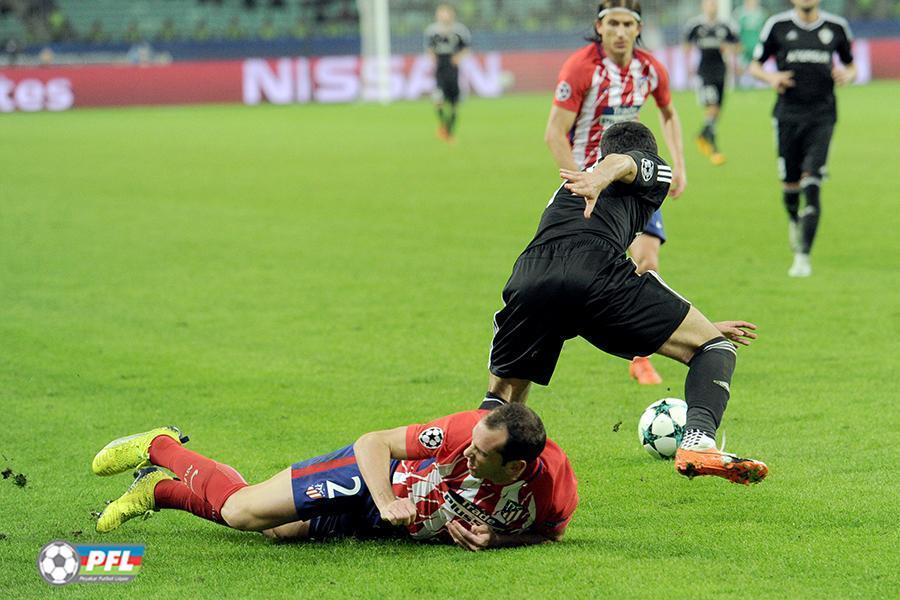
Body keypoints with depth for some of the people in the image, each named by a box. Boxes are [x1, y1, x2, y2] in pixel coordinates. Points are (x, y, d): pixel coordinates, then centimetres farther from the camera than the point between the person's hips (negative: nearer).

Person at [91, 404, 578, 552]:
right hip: (373, 480, -3)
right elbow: (373, 443, -23)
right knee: (240, 510, -3)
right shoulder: (468, 431, -36)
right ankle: (162, 448, 29)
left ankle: (160, 489, 32)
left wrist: (496, 539, -25)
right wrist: (386, 502, -39)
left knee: (277, 529, 9)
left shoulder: (556, 494, -30)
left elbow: (548, 533, -5)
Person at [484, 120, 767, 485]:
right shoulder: (653, 171, 28)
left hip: (529, 278, 5)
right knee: (715, 347, 8)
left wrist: (704, 328, 59)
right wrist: (599, 179, -24)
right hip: (594, 271, -5)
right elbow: (623, 163, 2)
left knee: (503, 397, 26)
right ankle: (699, 442, -15)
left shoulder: (564, 195, 45)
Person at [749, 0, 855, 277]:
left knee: (812, 185, -12)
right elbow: (754, 66, 11)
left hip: (822, 116, 0)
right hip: (788, 114, 0)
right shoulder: (778, 25, 4)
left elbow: (850, 66, 19)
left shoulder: (836, 27, 7)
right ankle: (794, 221, 40)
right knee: (790, 183, 5)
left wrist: (847, 75, -4)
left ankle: (803, 256, -11)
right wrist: (771, 77, -11)